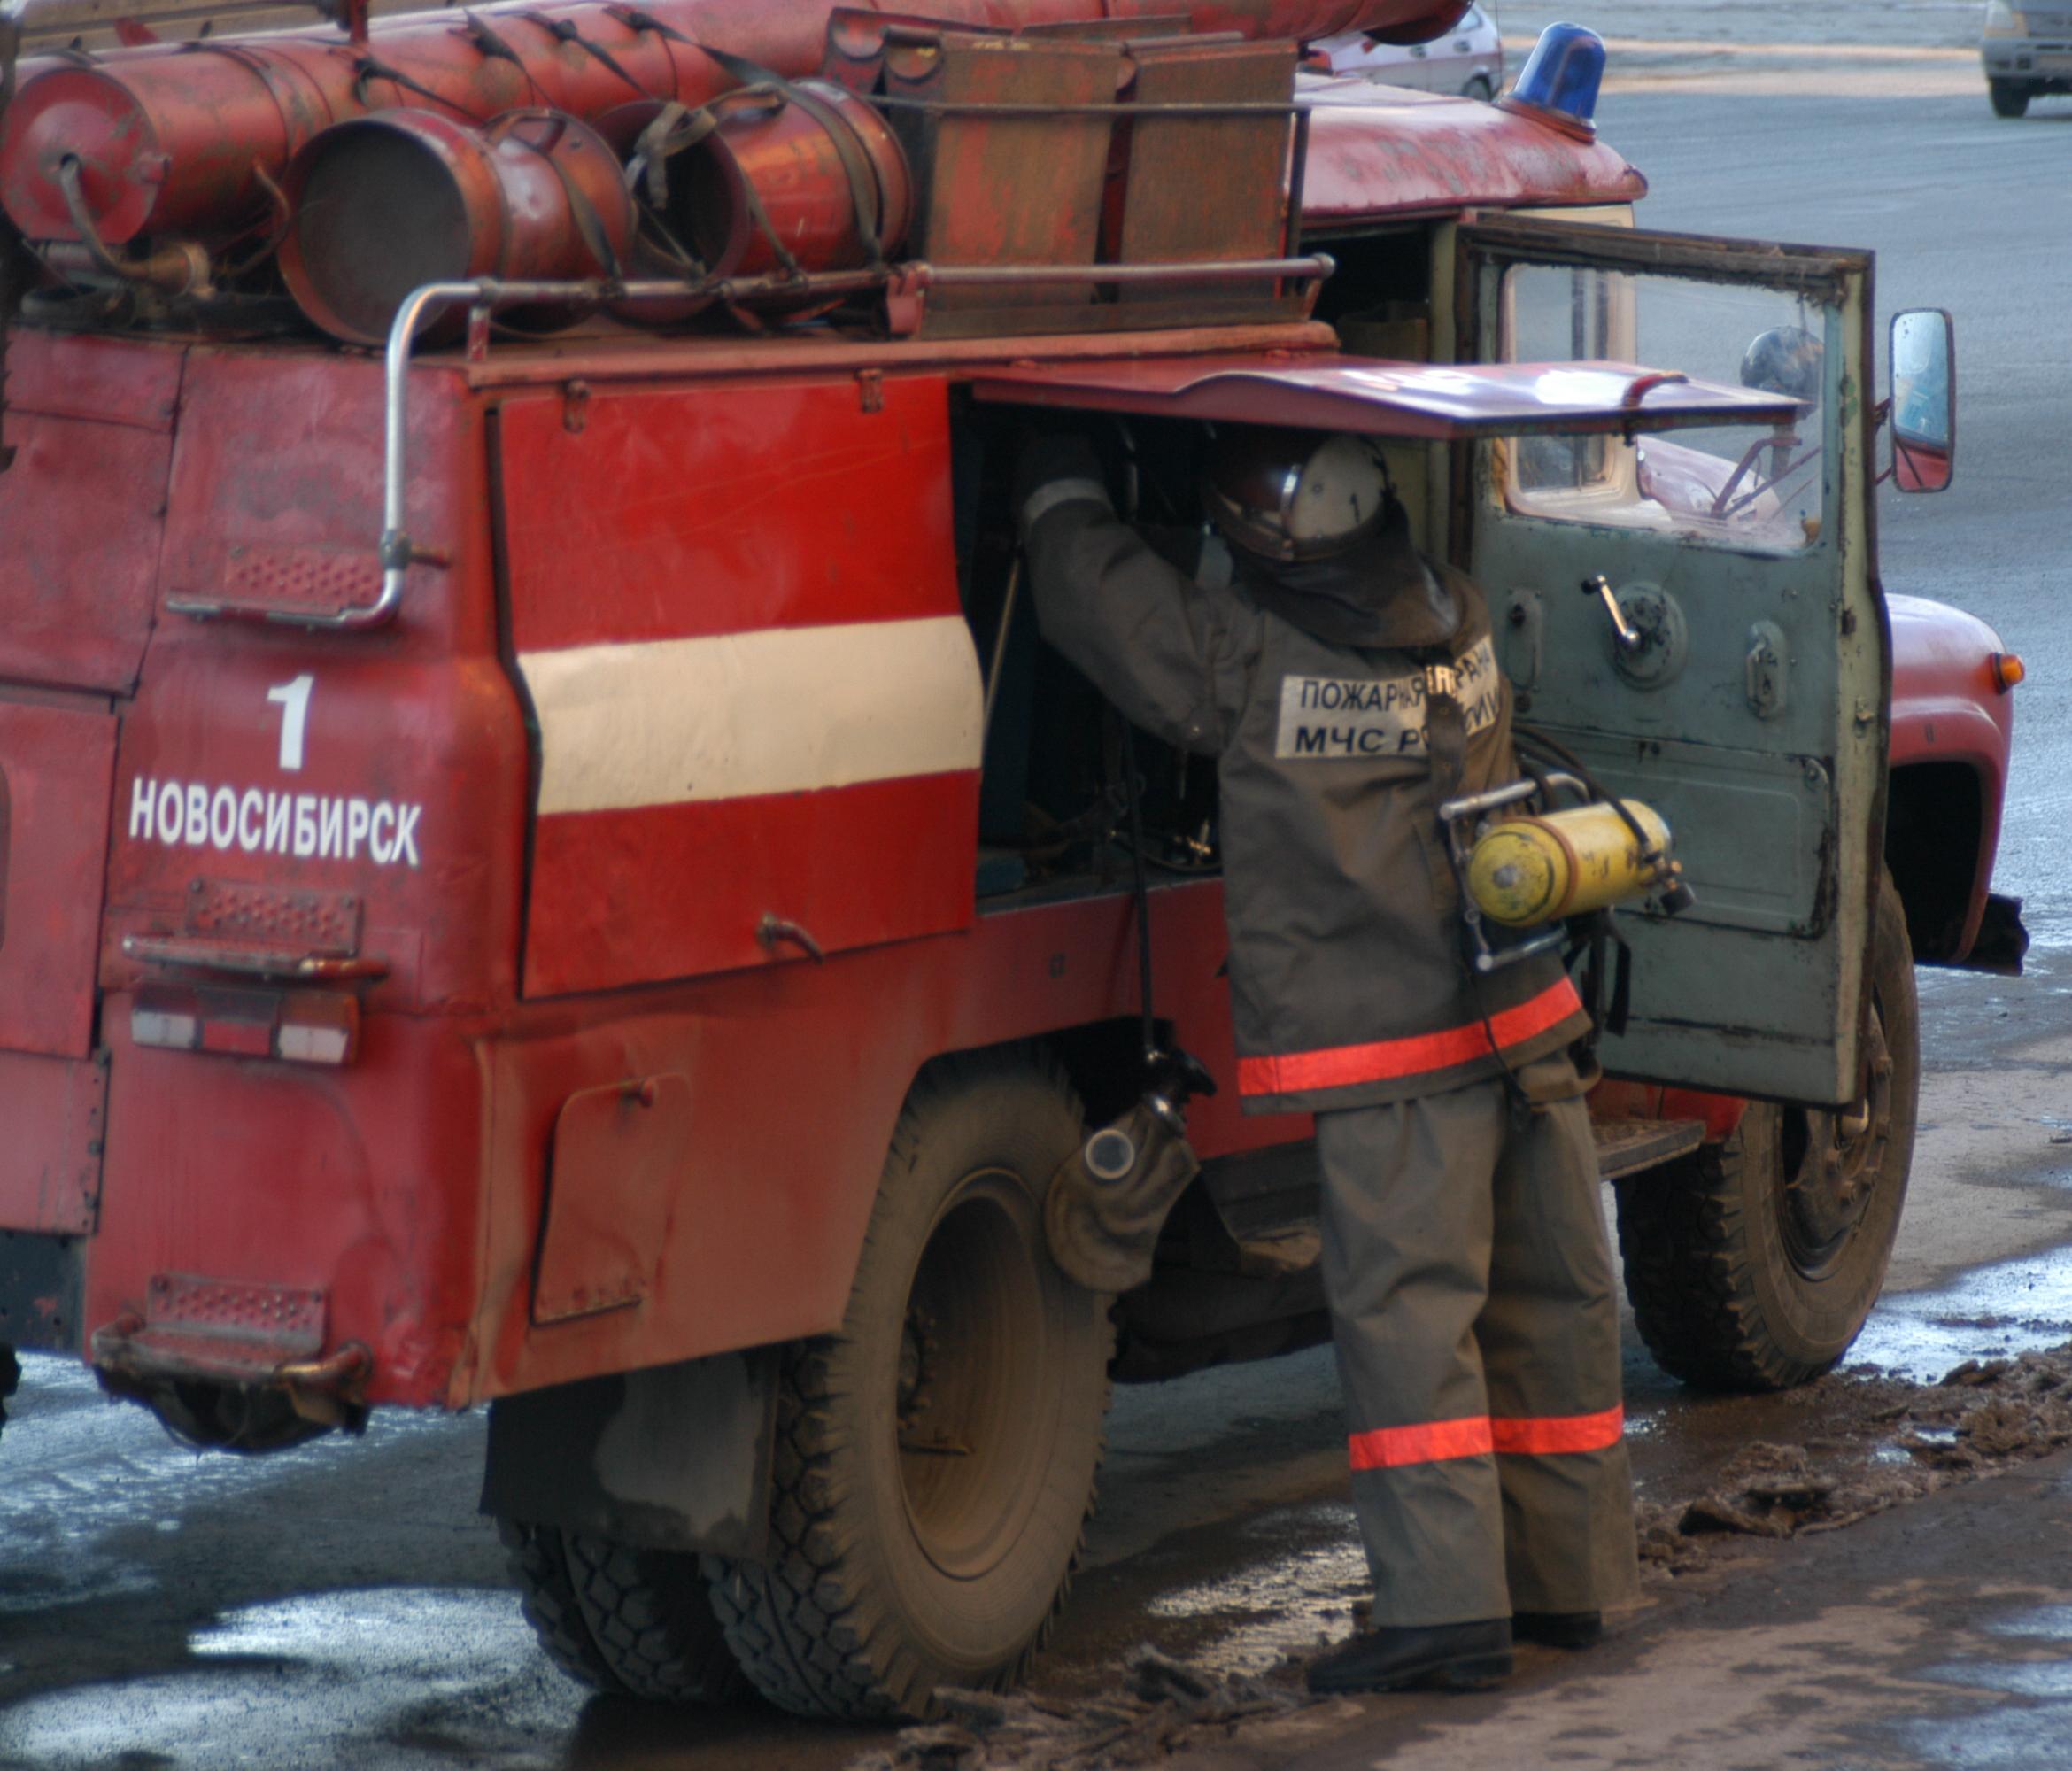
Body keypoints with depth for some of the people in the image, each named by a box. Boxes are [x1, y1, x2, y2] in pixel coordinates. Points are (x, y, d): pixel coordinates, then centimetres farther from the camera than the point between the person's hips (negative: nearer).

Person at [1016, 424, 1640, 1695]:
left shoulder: (1242, 656, -15)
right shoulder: (1460, 618, 3)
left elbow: (1085, 576, -1)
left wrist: (1061, 477, 17)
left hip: (1387, 1058, -6)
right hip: (1528, 1019, 6)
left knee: (1407, 1317, -5)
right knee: (1551, 1306, 12)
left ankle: (1445, 1602, -10)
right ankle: (1568, 1577, 22)